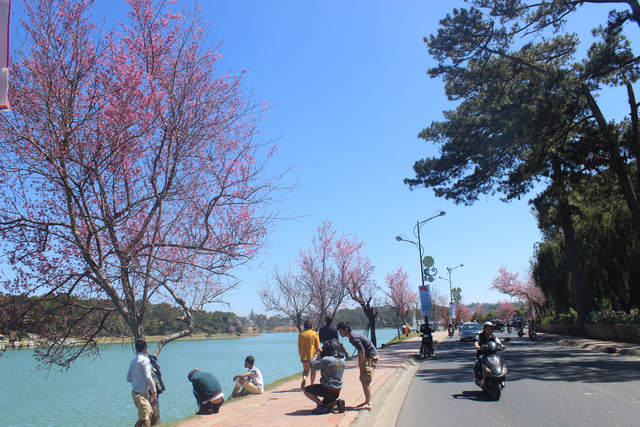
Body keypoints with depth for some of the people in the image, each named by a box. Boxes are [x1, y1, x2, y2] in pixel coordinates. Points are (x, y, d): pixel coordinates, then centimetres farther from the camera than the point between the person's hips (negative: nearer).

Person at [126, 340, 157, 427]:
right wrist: (153, 390, -11)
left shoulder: (133, 360, 11)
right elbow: (148, 377, -18)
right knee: (143, 418, -4)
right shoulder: (144, 359, -12)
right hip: (142, 393, -8)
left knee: (149, 412, 18)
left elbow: (128, 378, 13)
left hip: (135, 392, 8)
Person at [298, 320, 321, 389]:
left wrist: (300, 353, 18)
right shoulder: (315, 333, -2)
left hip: (304, 355, 1)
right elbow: (318, 346, -3)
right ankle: (312, 384, 13)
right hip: (313, 354, -1)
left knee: (305, 370, 6)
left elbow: (299, 346, 8)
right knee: (313, 370, 12)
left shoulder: (301, 334, 3)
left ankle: (304, 378, -24)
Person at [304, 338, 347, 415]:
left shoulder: (327, 359, -19)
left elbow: (313, 366, -10)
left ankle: (321, 405, -7)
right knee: (325, 408, 27)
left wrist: (317, 354, 4)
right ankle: (337, 402, 1)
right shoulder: (342, 360, 4)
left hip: (328, 390, -7)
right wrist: (320, 355, 19)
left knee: (306, 390, 5)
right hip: (337, 392, 8)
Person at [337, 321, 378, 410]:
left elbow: (362, 351, -21)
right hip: (367, 357, 10)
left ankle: (368, 404, -12)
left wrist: (361, 365, -14)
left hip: (371, 356, -10)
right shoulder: (352, 336, 9)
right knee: (363, 379, 12)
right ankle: (367, 401, 18)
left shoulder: (354, 337, -21)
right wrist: (359, 363, 15)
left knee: (365, 380, -13)